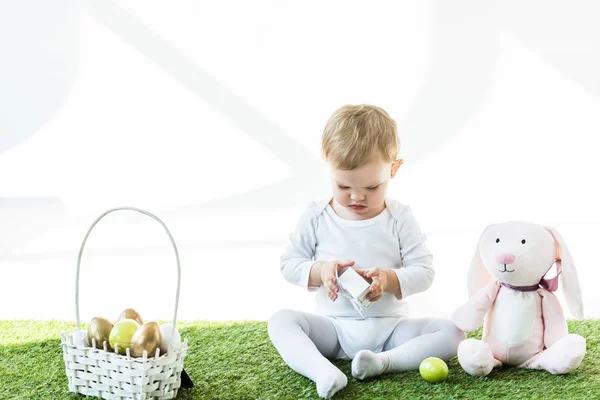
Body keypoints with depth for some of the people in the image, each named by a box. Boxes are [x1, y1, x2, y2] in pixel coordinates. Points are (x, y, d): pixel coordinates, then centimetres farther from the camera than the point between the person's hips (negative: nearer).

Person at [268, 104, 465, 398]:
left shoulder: (399, 218, -3)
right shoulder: (317, 216, -1)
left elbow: (424, 272, -5)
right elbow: (288, 263, 3)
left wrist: (389, 279, -24)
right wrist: (320, 271, -18)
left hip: (389, 327, 0)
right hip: (334, 328, 1)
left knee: (452, 333, -21)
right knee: (280, 320, -25)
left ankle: (384, 361, -36)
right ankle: (323, 371, -49)